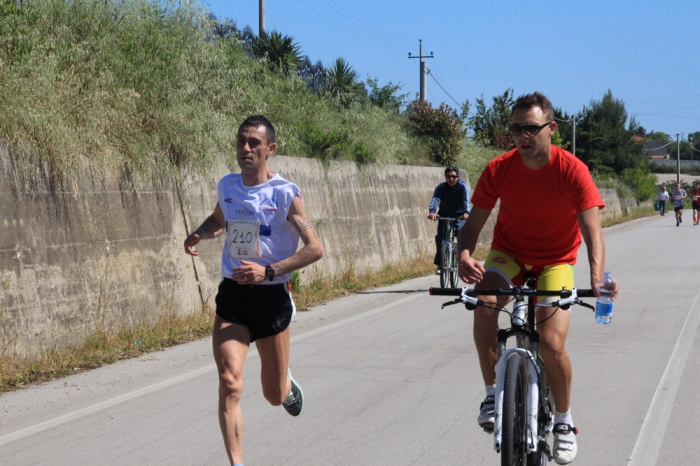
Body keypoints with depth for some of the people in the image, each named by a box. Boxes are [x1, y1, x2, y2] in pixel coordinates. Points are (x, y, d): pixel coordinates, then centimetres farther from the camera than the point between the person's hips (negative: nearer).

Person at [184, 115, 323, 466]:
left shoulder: (285, 194, -11)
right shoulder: (227, 186, 3)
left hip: (272, 296, -2)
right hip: (232, 294, 2)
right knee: (229, 382, -18)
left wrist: (269, 271, -22)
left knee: (274, 395, 12)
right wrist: (199, 235, 3)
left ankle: (288, 388, 50)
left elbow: (315, 248, -12)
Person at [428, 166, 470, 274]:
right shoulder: (440, 188, -15)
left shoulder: (463, 187, -17)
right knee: (440, 236, -16)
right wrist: (432, 211, -52)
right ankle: (440, 264, -10)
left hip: (459, 215, -1)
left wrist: (466, 212, -53)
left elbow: (466, 200, -33)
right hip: (444, 215, 1)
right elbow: (435, 199, -31)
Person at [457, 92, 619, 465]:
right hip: (508, 253, 2)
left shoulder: (572, 171, -21)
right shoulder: (498, 169, -14)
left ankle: (563, 420, 9)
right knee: (484, 302, -32)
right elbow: (473, 224, -10)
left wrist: (597, 278, -46)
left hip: (554, 262, -2)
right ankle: (493, 392, -13)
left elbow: (592, 231, -28)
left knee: (551, 344, -19)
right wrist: (465, 255, -33)